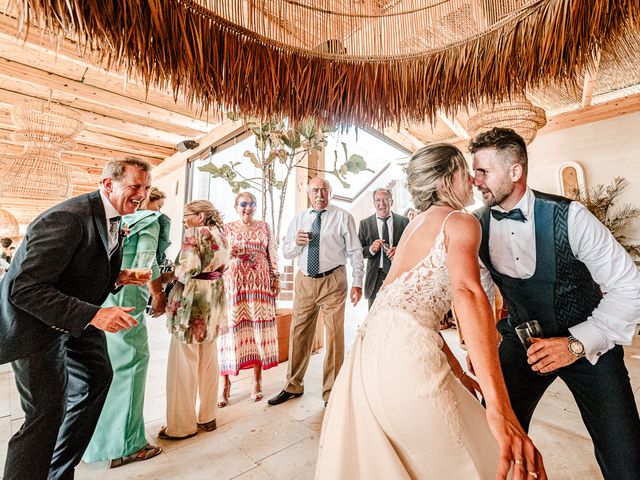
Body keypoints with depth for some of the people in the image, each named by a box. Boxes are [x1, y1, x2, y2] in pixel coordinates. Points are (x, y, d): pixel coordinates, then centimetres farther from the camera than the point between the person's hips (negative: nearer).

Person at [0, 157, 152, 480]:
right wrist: (93, 315, -36)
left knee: (97, 377, 17)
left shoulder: (113, 217, -1)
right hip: (37, 320, -9)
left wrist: (118, 278, -7)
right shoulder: (68, 217, -29)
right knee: (48, 412, -6)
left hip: (79, 316, 9)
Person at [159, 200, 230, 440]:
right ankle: (208, 416, 28)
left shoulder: (194, 233, -10)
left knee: (184, 362, 4)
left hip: (192, 300, -8)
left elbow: (188, 269, -20)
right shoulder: (220, 235, 12)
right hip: (214, 300, 8)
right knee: (208, 360, 15)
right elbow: (220, 267, 10)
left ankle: (182, 425, 17)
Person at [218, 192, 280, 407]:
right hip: (233, 283, 0)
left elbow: (272, 254, 10)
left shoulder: (264, 226, 13)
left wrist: (276, 277, 4)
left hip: (260, 283, 1)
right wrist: (228, 254, -11)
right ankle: (226, 383, 10)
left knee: (259, 329, 2)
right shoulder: (227, 228, 10)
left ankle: (257, 381, 15)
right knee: (231, 329, -2)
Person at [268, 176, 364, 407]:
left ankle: (331, 392, 20)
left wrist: (357, 282, -9)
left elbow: (355, 251, -1)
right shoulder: (298, 219, 13)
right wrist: (296, 243, -9)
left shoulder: (343, 217, 2)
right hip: (304, 281, 4)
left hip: (333, 282, -3)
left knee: (334, 335, 1)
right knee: (298, 333, 11)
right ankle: (293, 386, 31)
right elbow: (285, 252, 13)